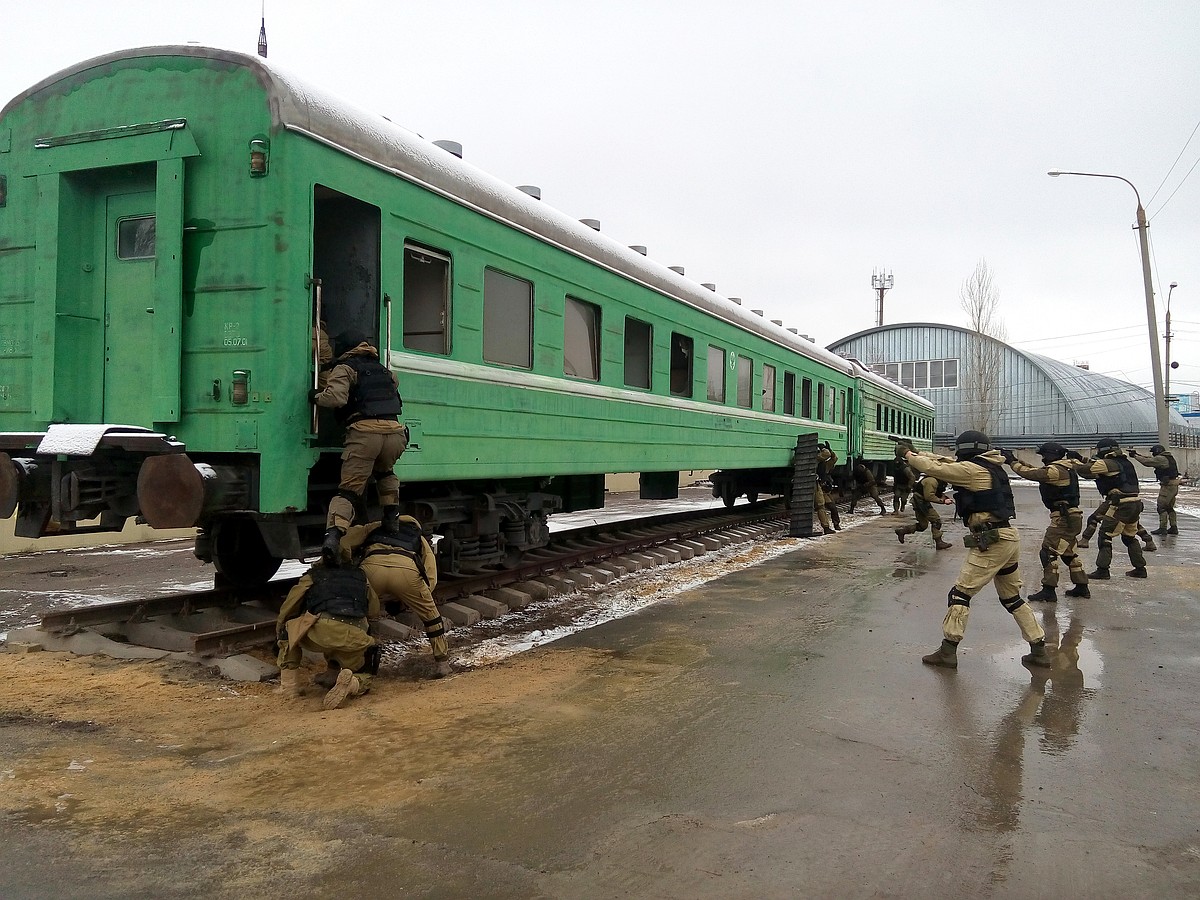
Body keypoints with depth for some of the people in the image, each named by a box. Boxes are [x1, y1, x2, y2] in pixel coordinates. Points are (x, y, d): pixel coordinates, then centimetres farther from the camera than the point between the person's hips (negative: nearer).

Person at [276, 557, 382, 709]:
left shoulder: (311, 576, 24)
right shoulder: (360, 576, 30)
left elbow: (285, 613, 24)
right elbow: (374, 612, 32)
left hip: (321, 630, -2)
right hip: (355, 638, 2)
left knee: (288, 627, 27)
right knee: (363, 677, 25)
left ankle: (289, 684, 18)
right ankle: (351, 683, -10)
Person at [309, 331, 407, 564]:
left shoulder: (344, 368, 11)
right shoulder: (384, 370, 30)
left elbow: (336, 397, -5)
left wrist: (316, 396, 13)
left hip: (364, 432, -4)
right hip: (395, 432, 4)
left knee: (349, 488, -4)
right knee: (384, 472, 35)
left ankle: (334, 533, -24)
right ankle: (392, 516, 23)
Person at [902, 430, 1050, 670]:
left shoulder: (973, 469, -10)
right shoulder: (989, 467, 15)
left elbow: (935, 469, -8)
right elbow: (948, 464, 22)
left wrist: (910, 455, 8)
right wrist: (920, 454, 18)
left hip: (991, 541, -9)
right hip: (1009, 537, 9)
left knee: (960, 593, -2)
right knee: (1012, 597, 19)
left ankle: (948, 652, -2)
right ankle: (1039, 651, 21)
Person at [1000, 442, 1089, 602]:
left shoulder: (1057, 470, -16)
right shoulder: (1065, 467, 14)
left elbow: (1031, 473, -22)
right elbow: (1036, 470, 16)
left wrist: (1012, 462, -12)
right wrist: (1018, 461, 6)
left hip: (1064, 518, -11)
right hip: (1071, 517, 11)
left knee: (1048, 552, -9)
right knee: (1068, 553, 21)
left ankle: (1049, 591, -8)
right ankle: (1082, 587, 28)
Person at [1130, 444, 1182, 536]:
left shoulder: (1161, 459, -14)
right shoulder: (1169, 457, 16)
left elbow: (1147, 462, -16)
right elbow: (1150, 459, 19)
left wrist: (1135, 456, -6)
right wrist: (1138, 454, 15)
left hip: (1167, 486, -10)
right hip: (1173, 486, 10)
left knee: (1161, 507, -6)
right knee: (1169, 507, 16)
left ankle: (1163, 528, -7)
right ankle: (1173, 528, 18)